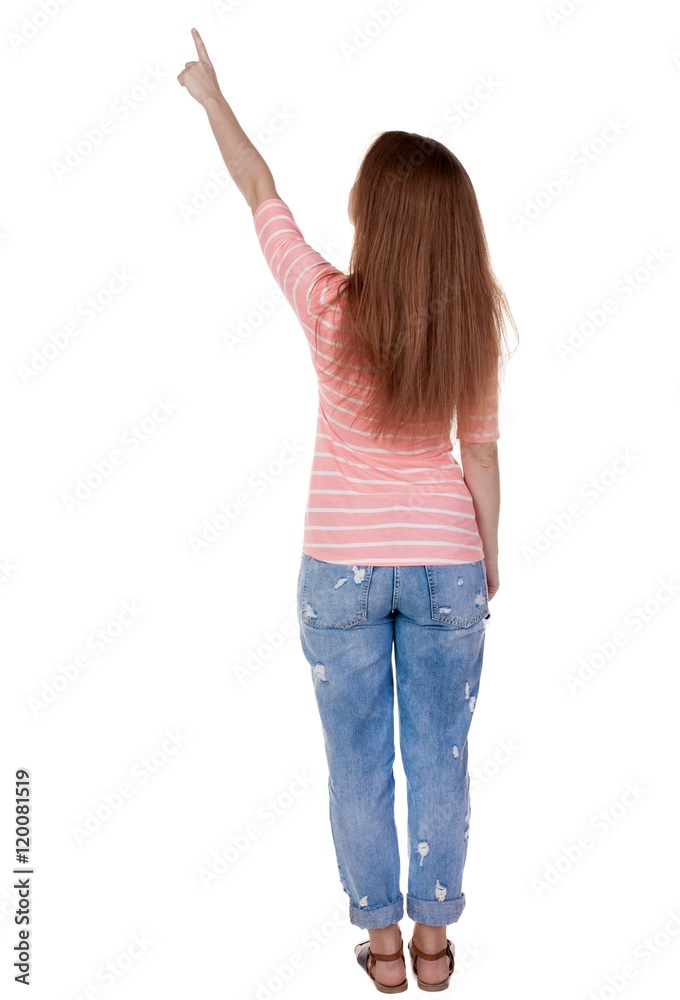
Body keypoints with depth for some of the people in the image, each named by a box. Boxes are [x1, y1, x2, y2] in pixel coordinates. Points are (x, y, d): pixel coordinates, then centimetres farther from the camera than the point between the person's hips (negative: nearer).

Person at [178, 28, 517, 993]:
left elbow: (261, 193, -1)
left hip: (343, 567, -2)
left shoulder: (332, 306, -15)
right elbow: (481, 453, -2)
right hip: (445, 561, 2)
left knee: (359, 761, 13)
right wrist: (489, 557, 12)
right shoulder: (475, 324, -9)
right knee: (439, 757, 14)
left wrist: (211, 96, 14)